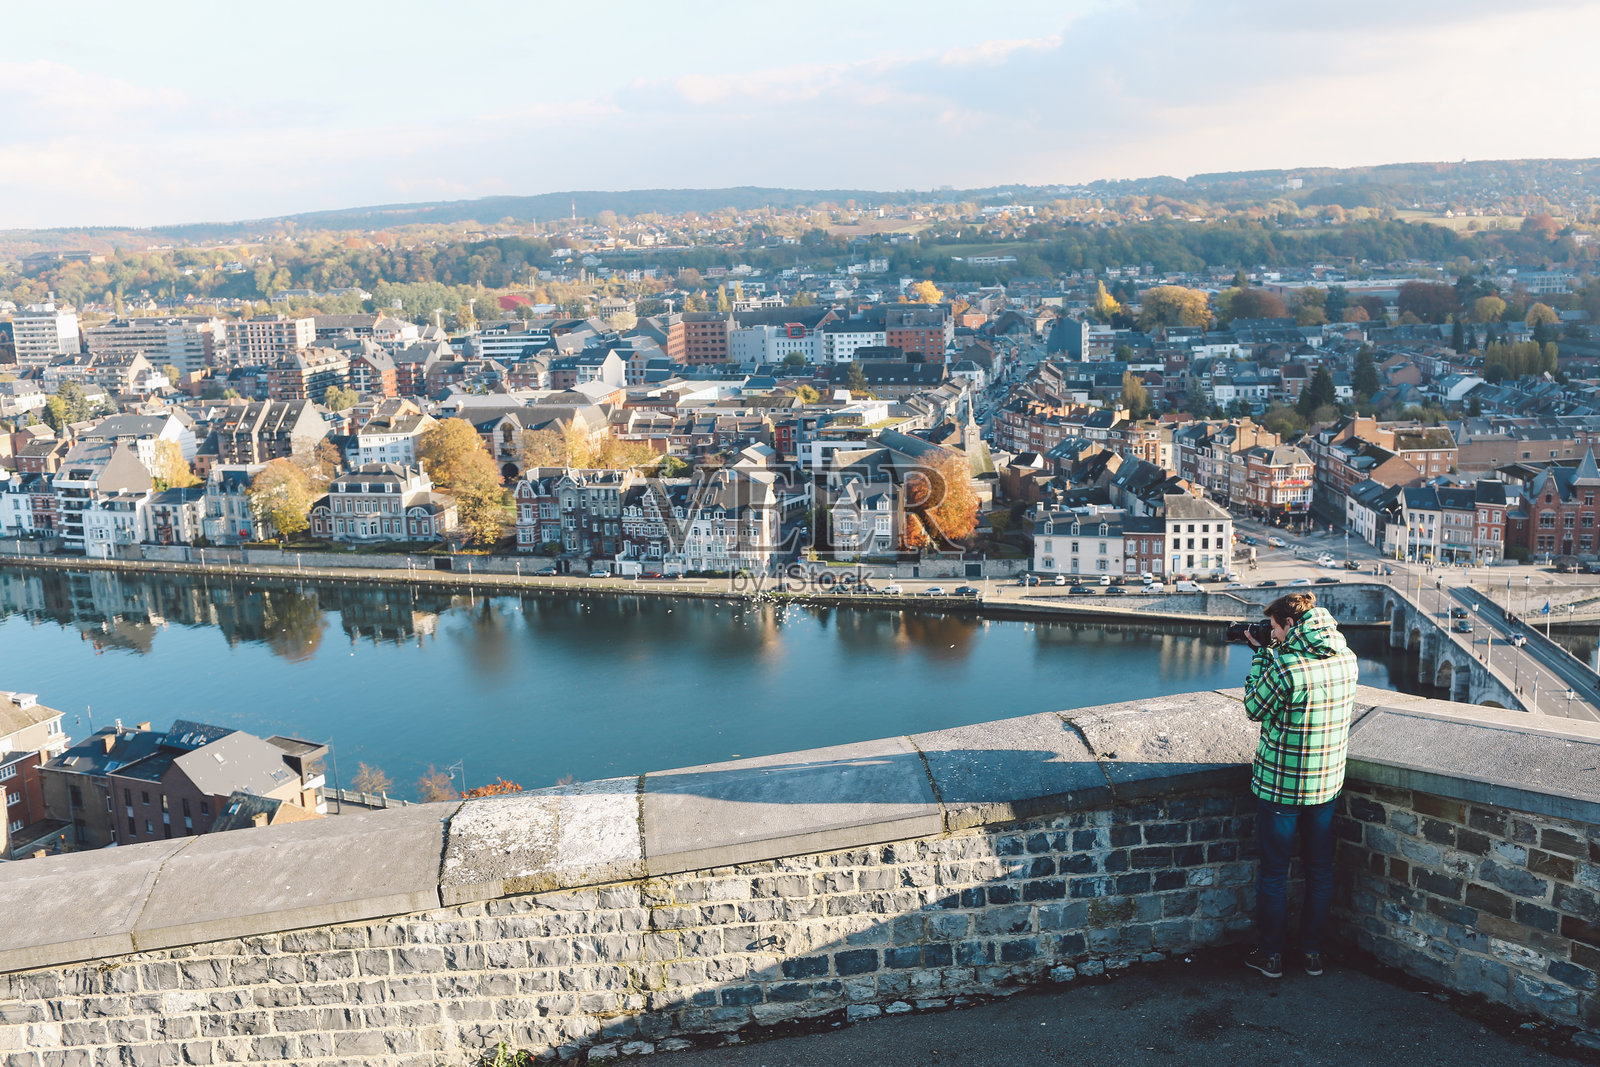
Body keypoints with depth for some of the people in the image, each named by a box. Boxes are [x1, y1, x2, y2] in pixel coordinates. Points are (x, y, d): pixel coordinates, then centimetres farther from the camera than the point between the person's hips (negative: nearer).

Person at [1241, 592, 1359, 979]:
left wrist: (1262, 655, -3)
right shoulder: (1346, 659, -3)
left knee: (1274, 871, 9)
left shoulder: (1284, 666, -23)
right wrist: (1271, 653, 7)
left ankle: (1270, 954, 19)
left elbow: (1255, 708, -8)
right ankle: (1313, 951, 27)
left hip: (1280, 784, -5)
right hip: (1327, 782, 6)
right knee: (1320, 870, 17)